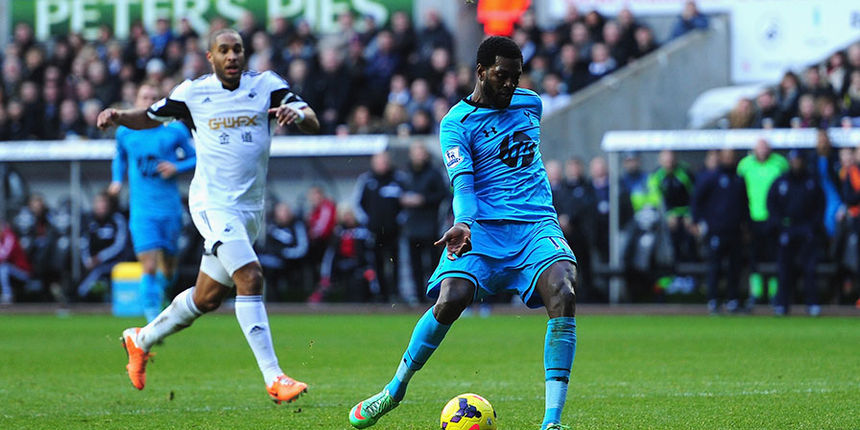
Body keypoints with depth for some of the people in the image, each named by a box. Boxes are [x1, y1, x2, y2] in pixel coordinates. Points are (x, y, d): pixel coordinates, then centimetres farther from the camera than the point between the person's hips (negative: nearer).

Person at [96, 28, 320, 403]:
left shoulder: (266, 85, 3)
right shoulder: (193, 92, 1)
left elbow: (312, 123, -5)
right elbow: (151, 117, 17)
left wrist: (298, 113, -28)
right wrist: (118, 117, -3)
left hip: (250, 209, 4)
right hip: (213, 203, -4)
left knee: (208, 298, 13)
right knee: (250, 278, -22)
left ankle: (141, 340, 37)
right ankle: (274, 379, -24)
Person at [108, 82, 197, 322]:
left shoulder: (175, 130, 0)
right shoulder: (125, 132, 5)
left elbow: (195, 158, 10)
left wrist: (177, 167, -9)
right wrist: (117, 180, 9)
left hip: (170, 209, 1)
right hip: (141, 210, -1)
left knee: (168, 266, 11)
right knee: (149, 266, -15)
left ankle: (159, 292, 45)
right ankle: (153, 323, -15)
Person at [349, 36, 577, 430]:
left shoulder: (529, 103, 15)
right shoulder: (457, 123, -1)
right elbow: (462, 180, -16)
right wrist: (464, 223, -34)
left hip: (537, 222, 3)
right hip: (482, 227, -3)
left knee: (562, 294, -27)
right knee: (450, 301, -25)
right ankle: (395, 389, 4)